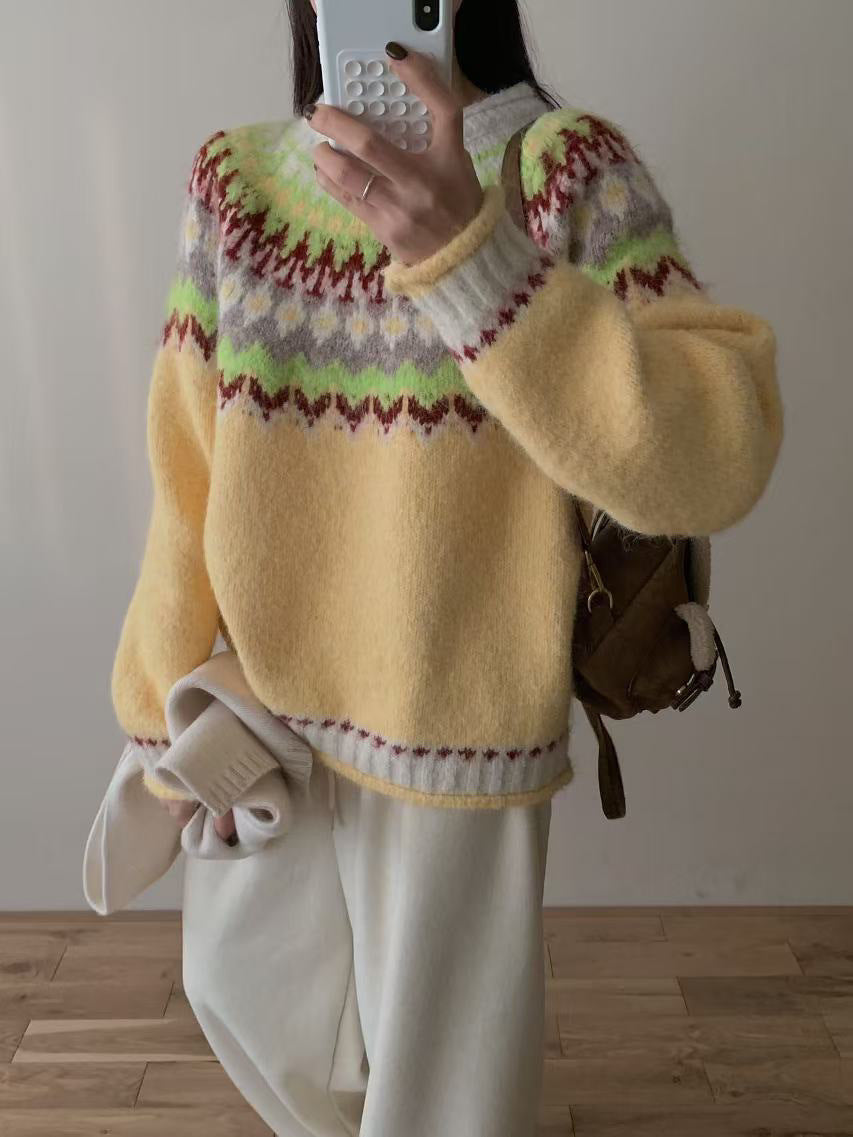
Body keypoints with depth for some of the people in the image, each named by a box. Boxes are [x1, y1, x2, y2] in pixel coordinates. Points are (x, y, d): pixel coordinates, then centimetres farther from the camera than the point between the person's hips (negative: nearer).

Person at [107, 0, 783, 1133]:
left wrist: (472, 254, -37)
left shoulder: (570, 173, -13)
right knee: (240, 980, 27)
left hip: (454, 725, -4)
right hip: (257, 705, 5)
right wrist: (167, 701, 3)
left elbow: (718, 455, -26)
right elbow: (187, 468, 0)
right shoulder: (235, 182, -1)